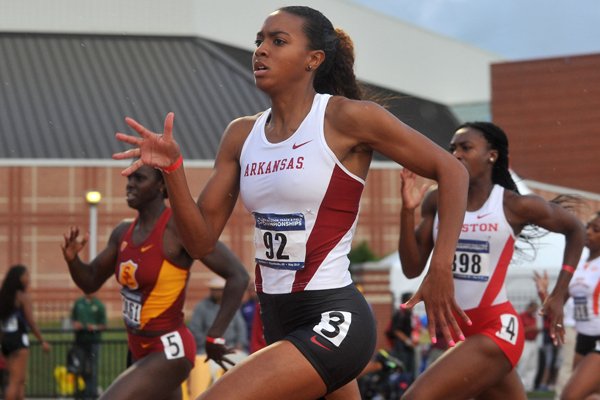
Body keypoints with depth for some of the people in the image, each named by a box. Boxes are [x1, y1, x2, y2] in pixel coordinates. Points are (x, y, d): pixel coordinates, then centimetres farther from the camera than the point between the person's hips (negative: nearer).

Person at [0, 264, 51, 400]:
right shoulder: (23, 297, -8)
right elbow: (31, 322, -12)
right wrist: (42, 341, -9)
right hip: (19, 339, -7)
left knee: (21, 379, 15)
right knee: (16, 380, -8)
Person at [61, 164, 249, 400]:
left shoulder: (179, 228, -17)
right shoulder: (124, 232, 6)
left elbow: (238, 276, -19)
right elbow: (90, 282, 15)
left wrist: (214, 336, -20)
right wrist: (72, 258, -7)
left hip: (169, 353, -9)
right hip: (141, 351, 9)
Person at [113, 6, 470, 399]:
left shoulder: (347, 118, -11)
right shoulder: (242, 134, 8)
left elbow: (451, 170, -7)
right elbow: (201, 240, 7)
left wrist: (440, 271, -15)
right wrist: (172, 168, -9)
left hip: (334, 321, -8)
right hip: (278, 322, 8)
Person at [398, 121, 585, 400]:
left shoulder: (516, 206, -8)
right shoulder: (437, 202, 3)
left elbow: (575, 229, 8)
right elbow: (412, 269, 0)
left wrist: (559, 295, 4)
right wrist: (408, 210, -11)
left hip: (496, 329, -6)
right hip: (458, 331, 6)